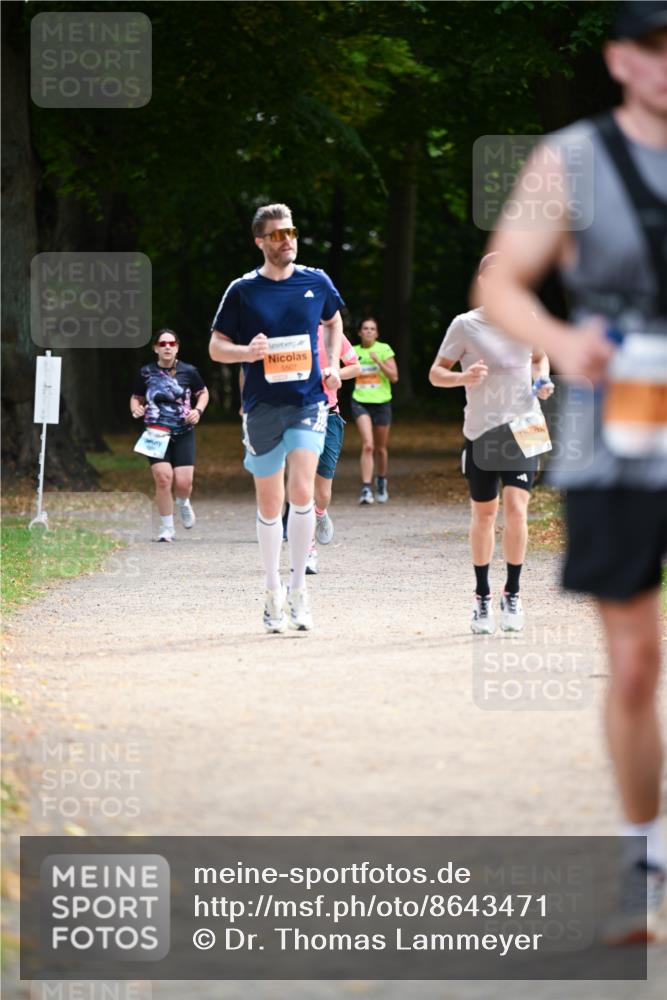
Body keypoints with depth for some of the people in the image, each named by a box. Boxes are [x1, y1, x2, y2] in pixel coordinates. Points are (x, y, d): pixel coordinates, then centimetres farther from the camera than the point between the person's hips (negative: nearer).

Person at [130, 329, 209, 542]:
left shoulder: (188, 371, 1)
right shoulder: (146, 373, 2)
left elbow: (203, 393, 15)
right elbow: (136, 397, 15)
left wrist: (198, 410, -3)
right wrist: (136, 409, -7)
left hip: (183, 434, 0)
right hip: (157, 434, 0)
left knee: (183, 482, -8)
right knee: (163, 478, -15)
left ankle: (183, 503, 31)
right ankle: (167, 528, -2)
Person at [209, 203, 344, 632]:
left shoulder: (317, 282, 4)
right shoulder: (243, 291, -2)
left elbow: (334, 322, 24)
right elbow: (216, 346, 3)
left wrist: (333, 365, 9)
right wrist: (246, 352, -17)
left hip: (309, 402, 0)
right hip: (262, 407, 0)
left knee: (302, 494, -17)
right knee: (270, 506, 6)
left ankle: (298, 587, -3)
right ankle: (274, 590, 22)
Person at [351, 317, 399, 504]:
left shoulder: (384, 349, 0)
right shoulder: (354, 352, 5)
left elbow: (394, 377, -6)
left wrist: (378, 361, -15)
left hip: (381, 402, 1)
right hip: (361, 402, 0)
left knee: (380, 448, 12)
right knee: (367, 445, -19)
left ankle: (382, 484, 36)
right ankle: (366, 489, -22)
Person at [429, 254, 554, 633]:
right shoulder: (465, 325, -5)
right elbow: (435, 374, 0)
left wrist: (543, 380, 1)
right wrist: (462, 378, -20)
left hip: (523, 429, 1)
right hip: (481, 431, -1)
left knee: (516, 507, -14)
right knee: (484, 513, 7)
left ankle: (512, 594, 0)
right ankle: (482, 597, 22)